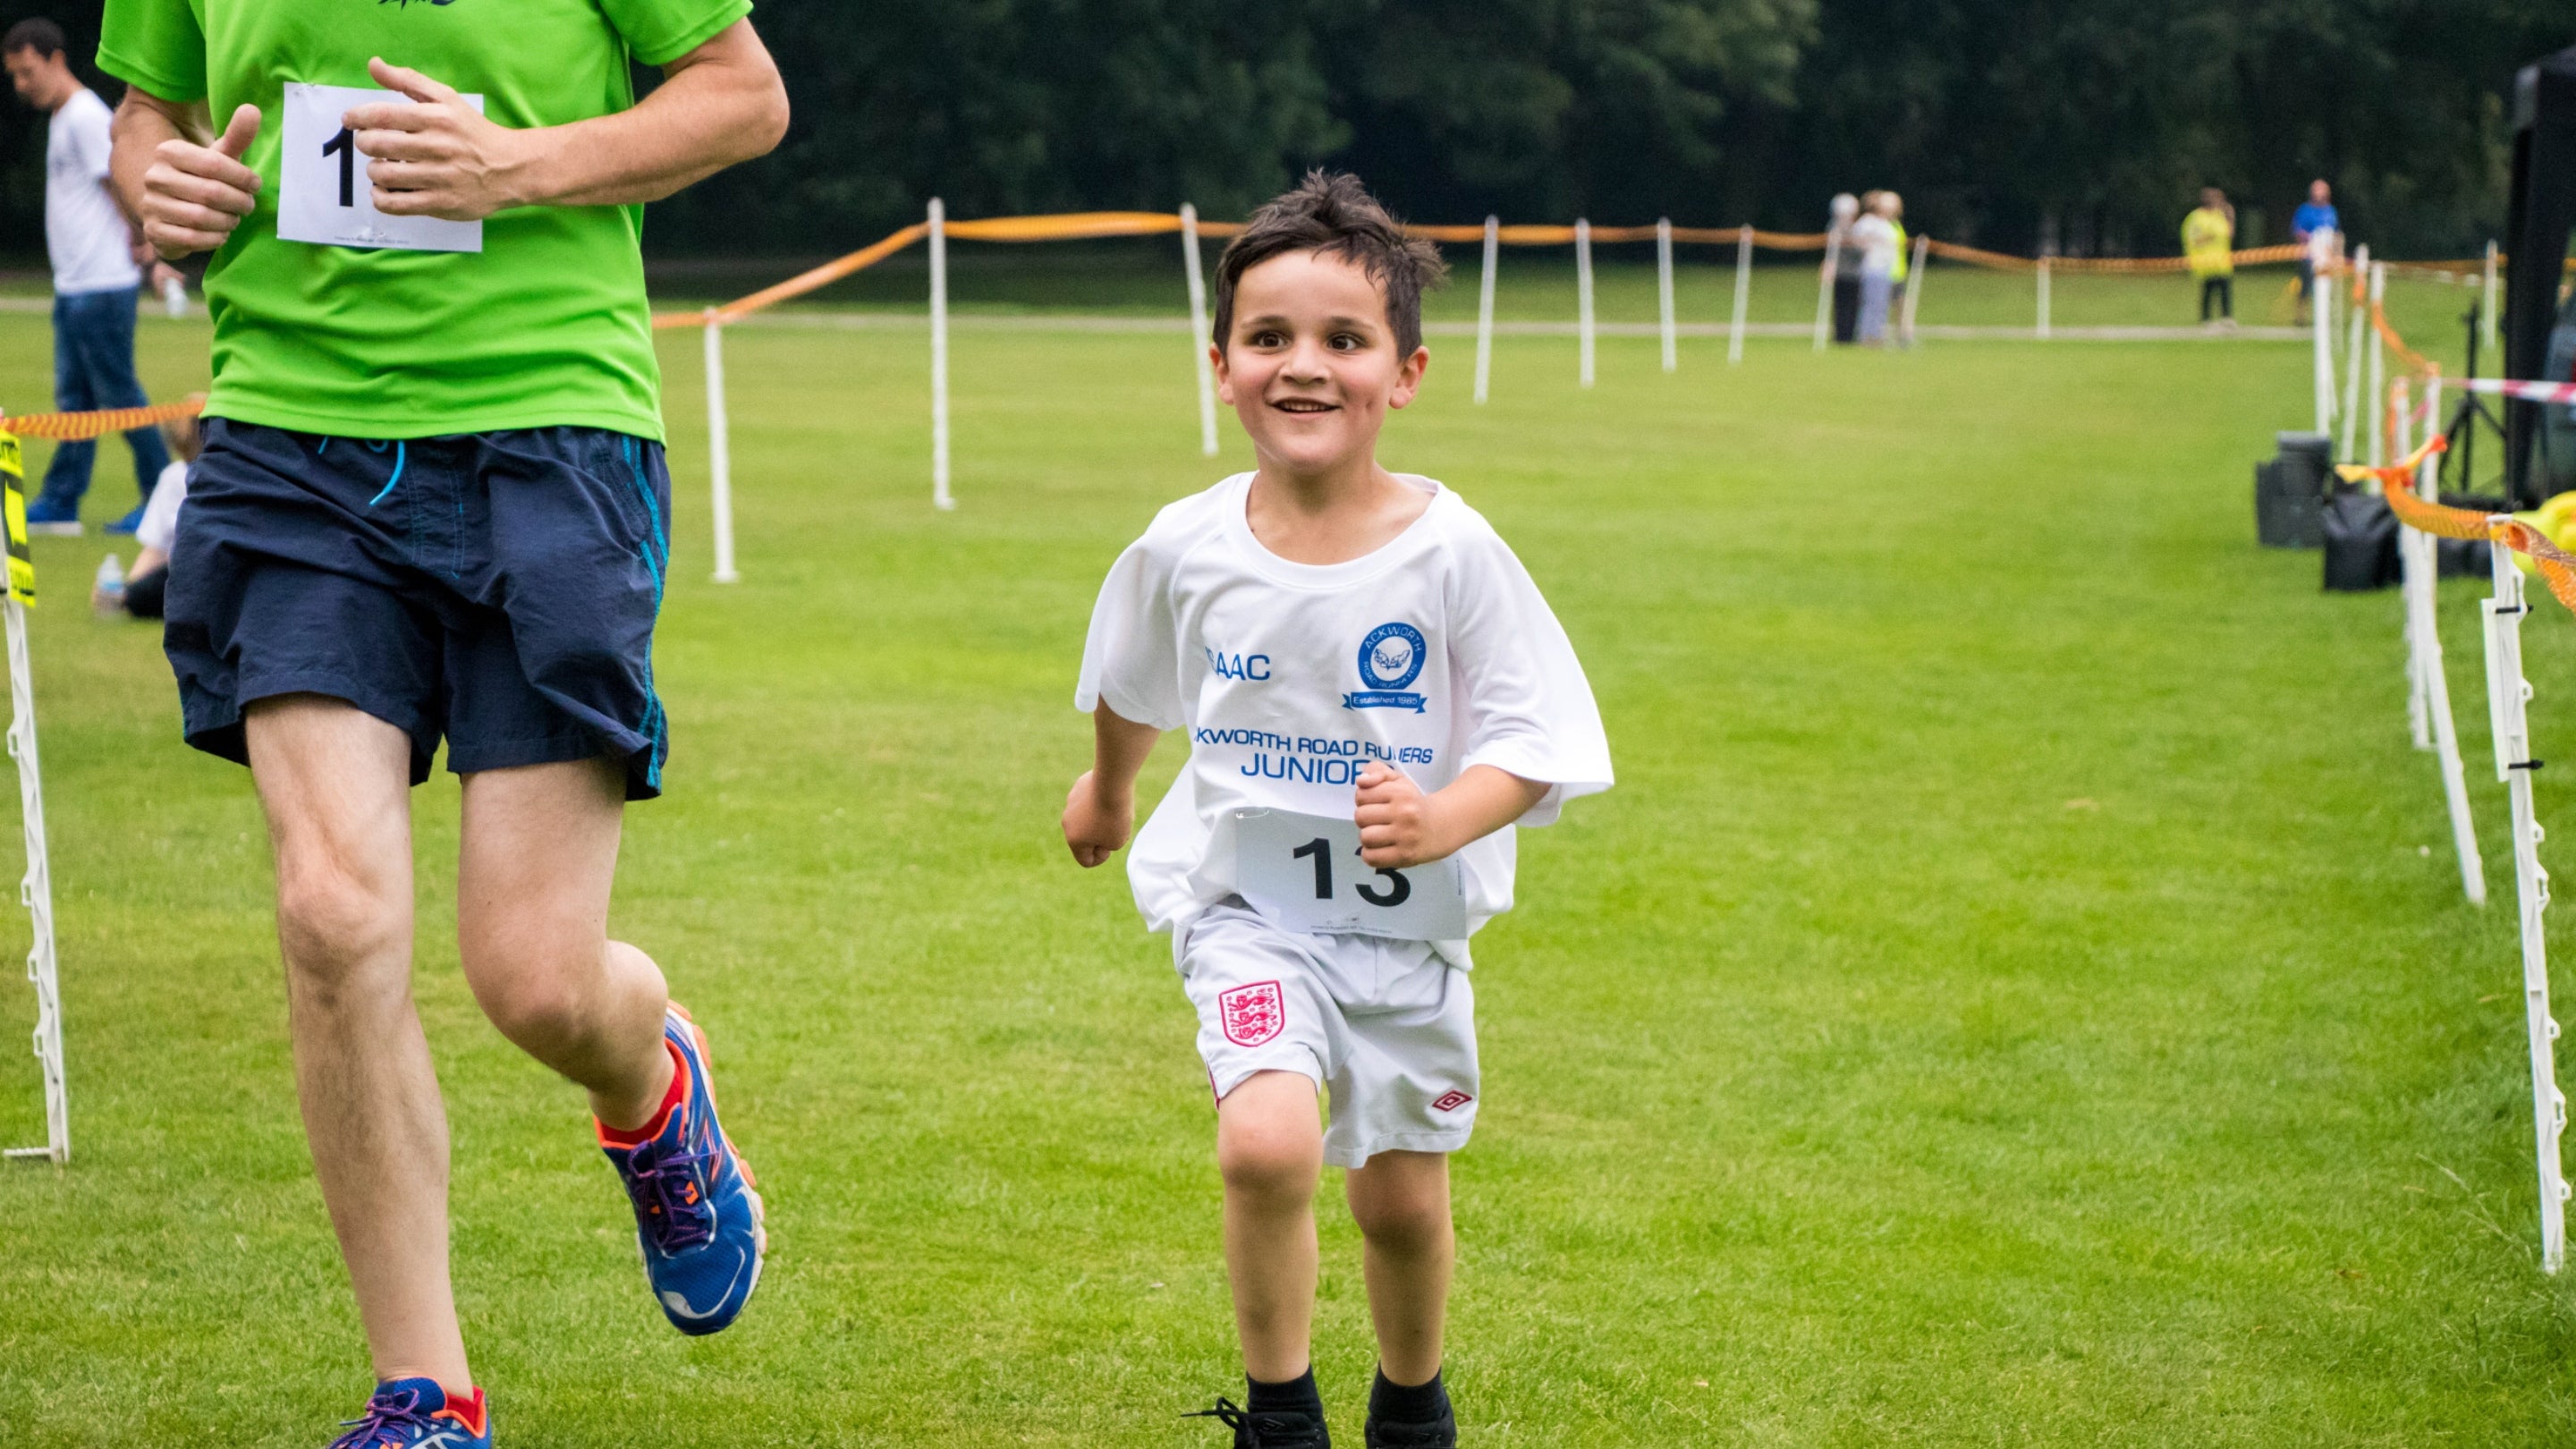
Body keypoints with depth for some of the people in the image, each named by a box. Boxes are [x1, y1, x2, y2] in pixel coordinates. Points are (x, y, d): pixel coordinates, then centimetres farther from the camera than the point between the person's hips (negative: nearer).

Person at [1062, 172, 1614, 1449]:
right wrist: (1107, 793, 31)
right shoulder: (1187, 549, -9)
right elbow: (1129, 685, 14)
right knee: (1267, 1141, -24)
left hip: (1406, 919, 0)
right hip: (1245, 906, 0)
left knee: (1403, 1199, 13)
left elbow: (1537, 742, -13)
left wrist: (1443, 823, -32)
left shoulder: (1451, 554, -16)